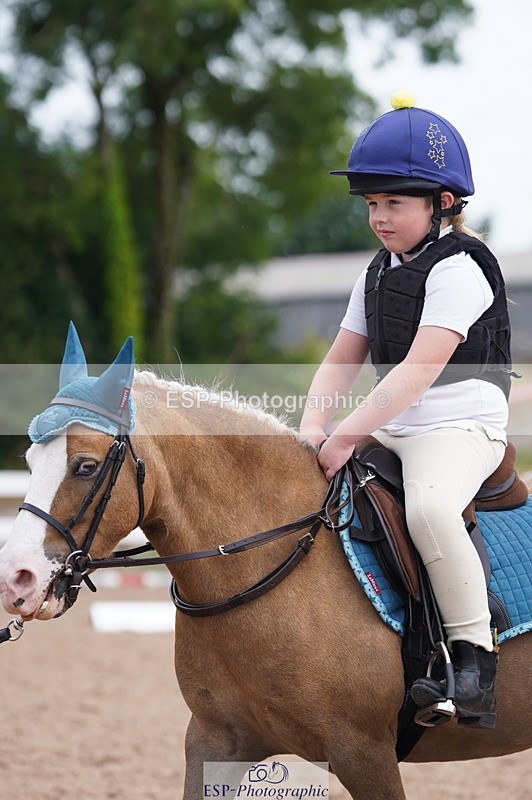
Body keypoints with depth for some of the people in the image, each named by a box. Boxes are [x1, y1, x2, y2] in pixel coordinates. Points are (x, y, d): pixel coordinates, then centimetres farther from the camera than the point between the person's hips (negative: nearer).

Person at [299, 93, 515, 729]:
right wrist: (313, 427, -7)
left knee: (429, 507, -38)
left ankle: (473, 652, -29)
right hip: (390, 432, 10)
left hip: (460, 427, -9)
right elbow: (342, 360, 13)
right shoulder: (377, 275, 15)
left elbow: (418, 370, -22)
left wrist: (346, 436, -26)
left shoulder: (458, 268, -13)